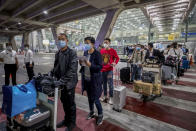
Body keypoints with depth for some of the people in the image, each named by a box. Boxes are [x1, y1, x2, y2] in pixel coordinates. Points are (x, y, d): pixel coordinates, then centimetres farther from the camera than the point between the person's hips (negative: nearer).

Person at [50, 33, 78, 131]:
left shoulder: (72, 53, -14)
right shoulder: (57, 54, 9)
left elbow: (72, 70, -24)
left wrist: (62, 80, -29)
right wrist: (51, 74, 3)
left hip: (69, 83, -6)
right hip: (61, 83, 7)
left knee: (70, 104, 10)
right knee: (64, 102, 21)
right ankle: (66, 119, 43)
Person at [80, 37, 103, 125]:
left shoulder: (97, 54, -15)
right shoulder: (85, 52, 4)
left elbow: (100, 67, -17)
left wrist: (90, 65, -30)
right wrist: (81, 63, -9)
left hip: (94, 80, -6)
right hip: (86, 79, 6)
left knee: (95, 99, 4)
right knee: (89, 97, 21)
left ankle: (100, 115, 29)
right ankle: (91, 112, 44)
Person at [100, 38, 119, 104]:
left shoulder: (113, 51, -6)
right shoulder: (101, 50, 5)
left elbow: (117, 58, 2)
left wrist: (115, 63, -17)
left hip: (109, 70, -4)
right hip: (102, 70, 4)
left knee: (110, 84, 0)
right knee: (104, 83, 14)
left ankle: (111, 98, 16)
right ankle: (105, 96, 31)